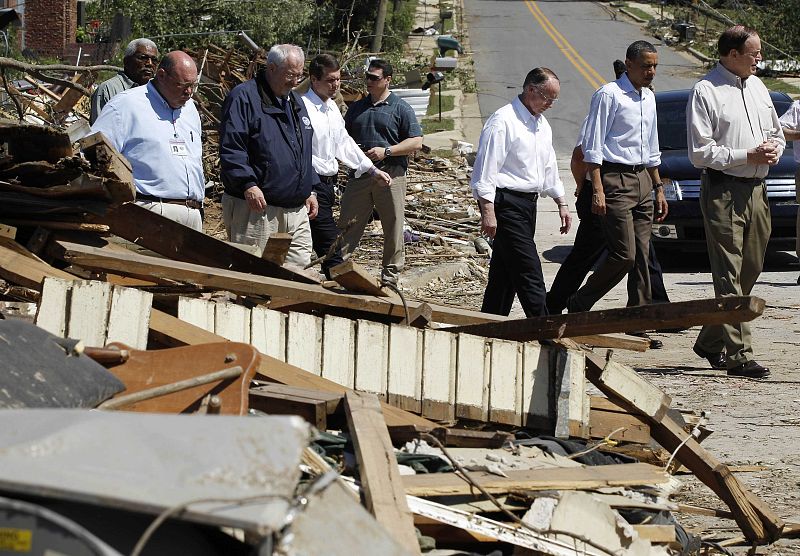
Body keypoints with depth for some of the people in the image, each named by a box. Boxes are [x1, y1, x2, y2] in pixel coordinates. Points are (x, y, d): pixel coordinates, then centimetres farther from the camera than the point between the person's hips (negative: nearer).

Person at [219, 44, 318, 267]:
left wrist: (309, 190, 21)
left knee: (300, 264, 4)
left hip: (296, 209, 8)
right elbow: (230, 148, -15)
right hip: (255, 207, -8)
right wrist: (248, 185, -25)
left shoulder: (295, 102, 21)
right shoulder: (243, 97, -7)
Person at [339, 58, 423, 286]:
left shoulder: (401, 108, 1)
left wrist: (386, 151, -13)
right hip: (359, 173, 4)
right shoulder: (357, 107, 16)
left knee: (393, 228, 1)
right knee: (347, 226, 1)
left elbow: (416, 141, -4)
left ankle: (390, 275, 8)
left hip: (390, 174, -4)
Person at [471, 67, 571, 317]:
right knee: (528, 271, -13)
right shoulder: (503, 121, -12)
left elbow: (549, 167, 28)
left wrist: (561, 203, 25)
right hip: (505, 203, -9)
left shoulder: (542, 124, 17)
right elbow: (486, 169, -16)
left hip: (528, 203, 9)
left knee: (505, 272, 11)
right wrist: (488, 211, -21)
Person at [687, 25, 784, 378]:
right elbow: (700, 153, -13)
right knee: (729, 275, -8)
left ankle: (711, 342, 25)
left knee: (750, 270, 12)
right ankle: (738, 355, -10)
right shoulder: (707, 92, -8)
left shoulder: (757, 87, 15)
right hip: (723, 192, -8)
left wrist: (774, 149, 2)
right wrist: (748, 156, -16)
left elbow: (776, 132, 25)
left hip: (756, 189, 8)